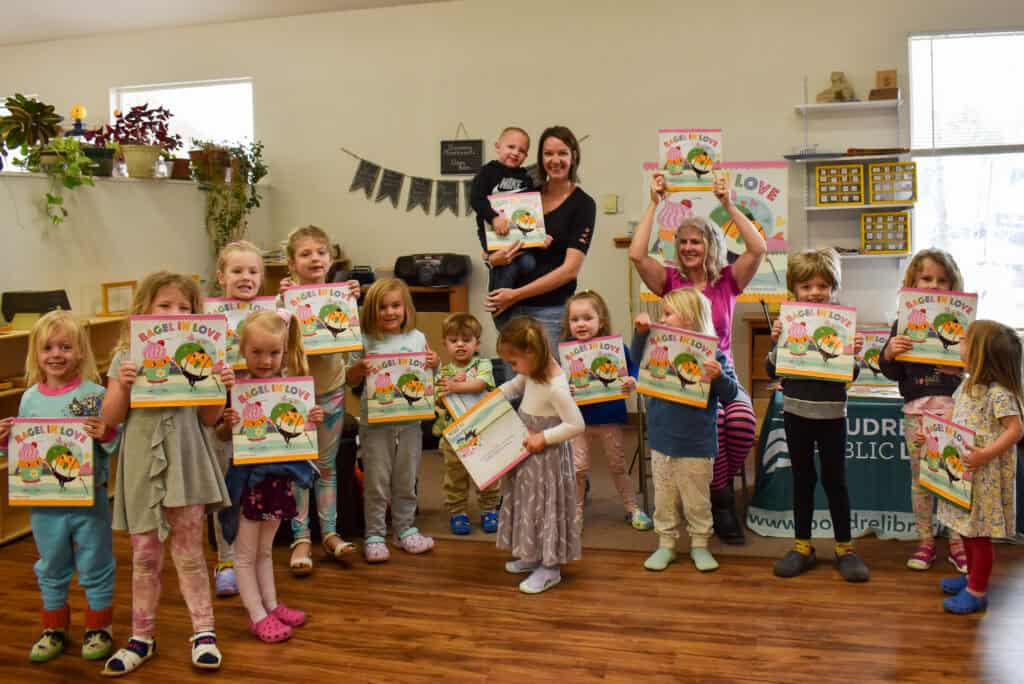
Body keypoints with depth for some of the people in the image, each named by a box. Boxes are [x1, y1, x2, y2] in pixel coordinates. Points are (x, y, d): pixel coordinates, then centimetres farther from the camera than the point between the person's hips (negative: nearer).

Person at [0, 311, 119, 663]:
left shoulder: (94, 394, -11)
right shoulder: (30, 398, 1)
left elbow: (115, 443, -11)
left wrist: (106, 434, -32)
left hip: (89, 498, -4)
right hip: (44, 501, 4)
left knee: (95, 568, 11)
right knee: (51, 571, 19)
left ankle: (99, 628, 28)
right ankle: (54, 630, 35)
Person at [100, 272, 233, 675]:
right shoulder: (126, 359, 0)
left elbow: (208, 419, 3)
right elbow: (109, 419, -1)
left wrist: (220, 388, -14)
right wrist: (123, 386, -17)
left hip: (186, 460, -1)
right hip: (143, 463, 1)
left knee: (189, 552, 6)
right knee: (145, 556, 10)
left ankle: (203, 632, 18)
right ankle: (142, 638, 23)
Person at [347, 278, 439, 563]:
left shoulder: (417, 338, 3)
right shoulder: (366, 341, -4)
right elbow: (351, 380, 1)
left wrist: (434, 365, -10)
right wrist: (360, 368, -19)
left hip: (410, 421, 3)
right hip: (375, 422, -2)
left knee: (406, 481, 14)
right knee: (376, 483, 5)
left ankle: (405, 530, 28)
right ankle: (374, 535, 16)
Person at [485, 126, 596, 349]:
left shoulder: (582, 204, -3)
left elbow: (570, 269, -11)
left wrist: (516, 294, -13)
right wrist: (493, 258, -7)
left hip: (552, 311, -4)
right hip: (513, 310, 4)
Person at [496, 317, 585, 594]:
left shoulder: (556, 388, -29)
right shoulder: (533, 372, -3)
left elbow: (576, 425, -28)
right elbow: (514, 387, 17)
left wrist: (543, 437, -23)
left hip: (546, 458, -9)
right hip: (528, 454, 9)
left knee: (545, 506, 3)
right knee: (527, 501, 19)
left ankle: (550, 568, 17)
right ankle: (534, 555, 36)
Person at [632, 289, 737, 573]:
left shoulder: (712, 355, -13)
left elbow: (730, 395, -11)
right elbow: (639, 359, 13)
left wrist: (718, 376, -30)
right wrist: (641, 333, -2)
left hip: (696, 443, -4)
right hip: (662, 440, 4)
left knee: (697, 499, 10)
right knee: (664, 497, 14)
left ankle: (699, 545, 26)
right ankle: (666, 544, 27)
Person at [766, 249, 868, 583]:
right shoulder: (787, 323, -3)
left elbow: (850, 376, 1)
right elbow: (773, 371, -1)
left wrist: (854, 352, -18)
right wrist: (776, 342, -16)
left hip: (831, 413, -1)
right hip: (796, 411, 1)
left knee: (835, 480, 8)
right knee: (802, 478, 12)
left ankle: (844, 548, 20)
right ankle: (802, 547, 23)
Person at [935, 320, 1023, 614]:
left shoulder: (998, 392, -20)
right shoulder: (967, 386, 7)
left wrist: (985, 454, -27)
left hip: (986, 475, -9)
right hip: (964, 471, 9)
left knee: (979, 531, 0)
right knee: (967, 527, 19)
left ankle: (977, 591, 11)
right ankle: (973, 577, 35)